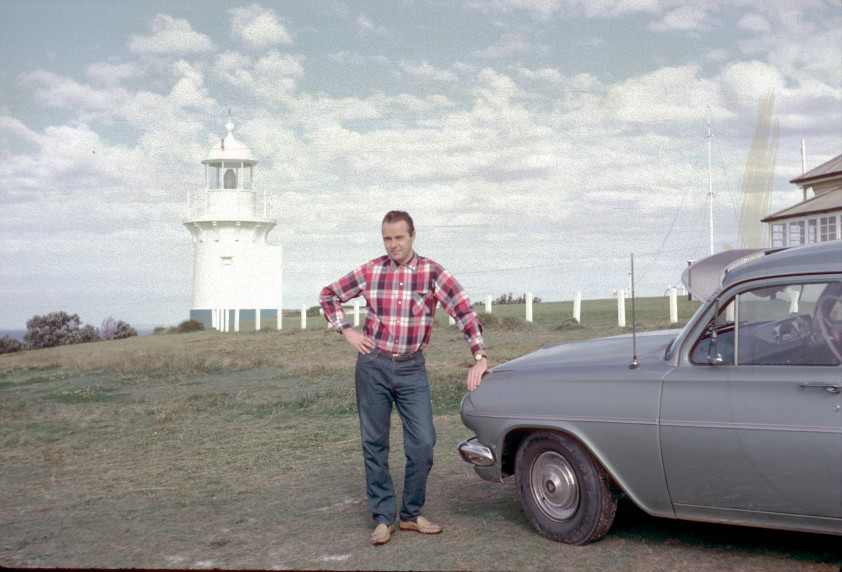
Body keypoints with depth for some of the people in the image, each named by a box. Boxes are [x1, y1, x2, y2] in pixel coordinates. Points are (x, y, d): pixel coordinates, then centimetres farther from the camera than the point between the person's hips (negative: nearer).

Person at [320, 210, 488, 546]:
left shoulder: (432, 273, -4)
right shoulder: (370, 272, 1)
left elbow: (464, 312, -10)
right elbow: (329, 295, 13)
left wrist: (480, 358, -18)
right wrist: (347, 332, 3)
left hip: (412, 369, -1)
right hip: (373, 365, 1)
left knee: (423, 444, -3)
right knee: (375, 445, 5)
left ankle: (411, 514, 15)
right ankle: (383, 518, 16)